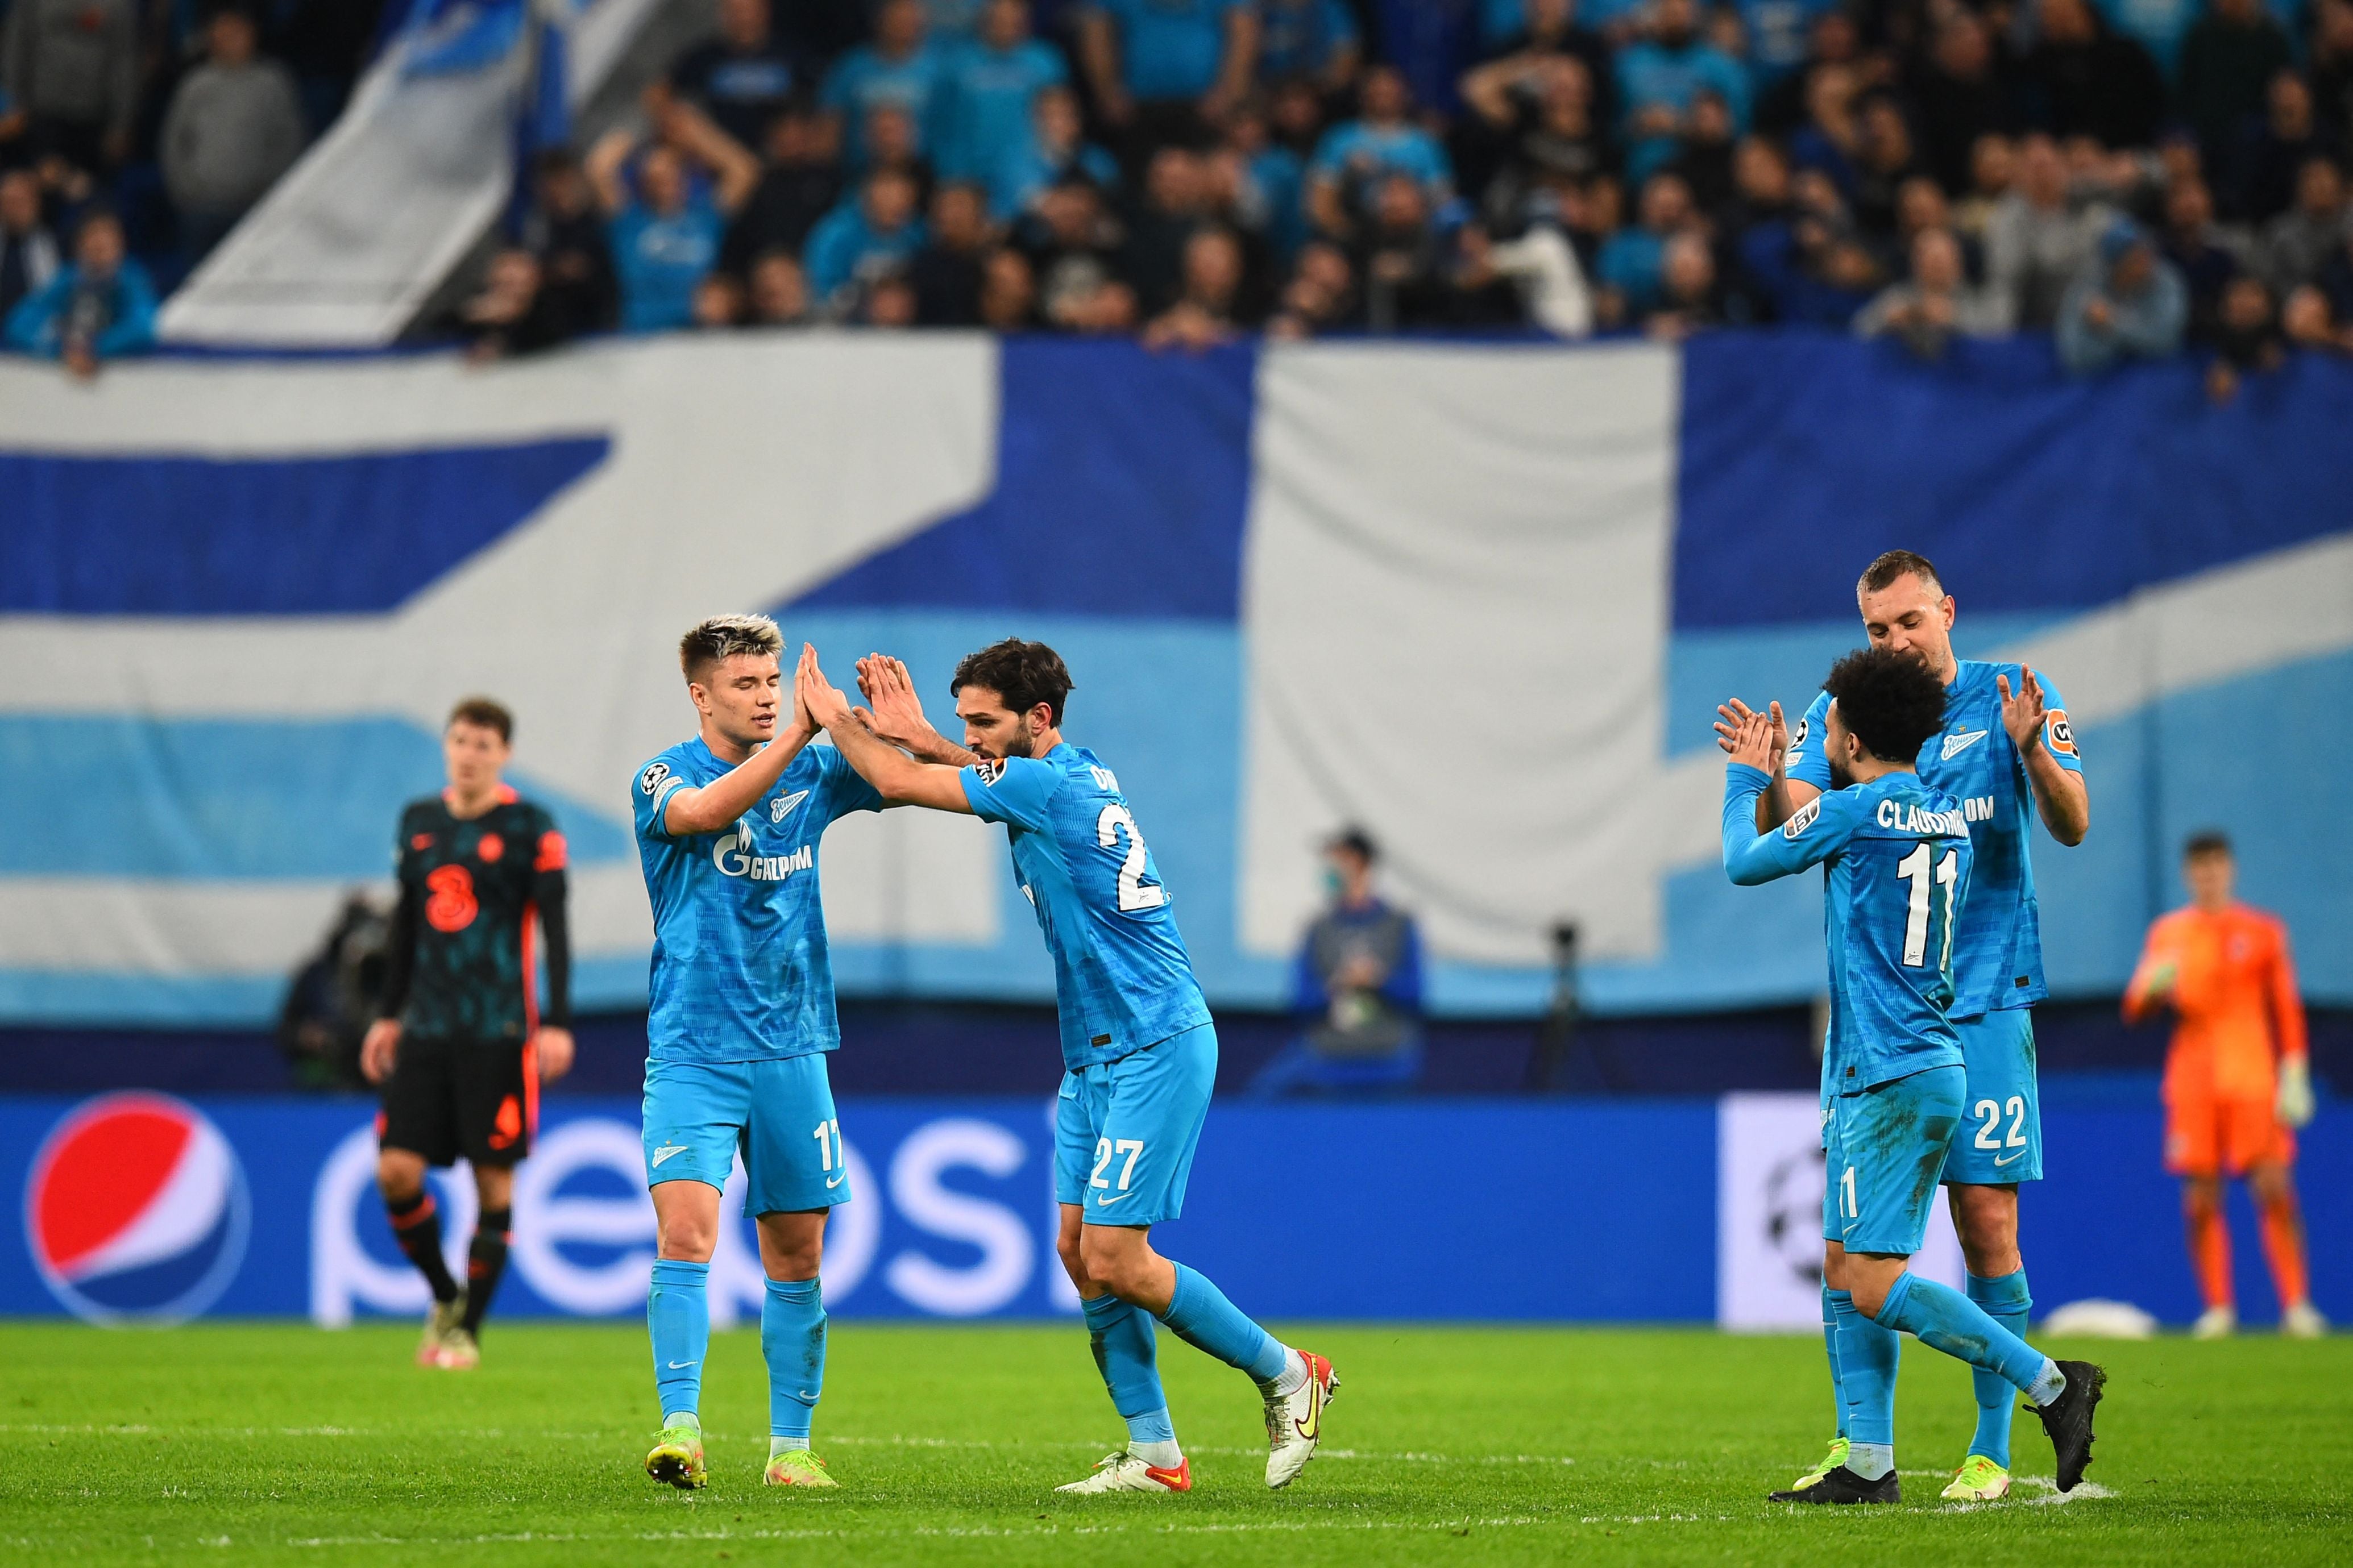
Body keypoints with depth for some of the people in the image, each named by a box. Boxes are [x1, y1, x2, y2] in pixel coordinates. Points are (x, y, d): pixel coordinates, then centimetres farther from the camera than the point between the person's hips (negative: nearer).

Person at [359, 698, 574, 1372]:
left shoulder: (529, 828, -4)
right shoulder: (418, 822, 11)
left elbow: (555, 929, -5)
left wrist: (557, 1023, -13)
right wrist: (388, 1014, 18)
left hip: (500, 1033, -4)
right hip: (427, 1030, 4)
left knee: (493, 1179, -2)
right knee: (396, 1170, -5)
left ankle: (468, 1329, 9)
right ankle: (444, 1297, 16)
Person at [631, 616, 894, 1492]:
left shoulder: (811, 773, 8)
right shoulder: (664, 778, -5)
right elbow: (703, 811, -27)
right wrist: (796, 734, -34)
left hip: (792, 1051, 4)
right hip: (692, 1053, -4)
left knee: (797, 1259, 7)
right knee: (685, 1234, -19)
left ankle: (790, 1445, 16)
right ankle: (681, 1429, -21)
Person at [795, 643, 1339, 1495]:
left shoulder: (1049, 784, -18)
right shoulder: (1074, 774, 10)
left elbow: (898, 782, -13)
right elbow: (971, 774, 34)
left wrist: (832, 714, 3)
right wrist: (917, 735, 20)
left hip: (1155, 1050, -10)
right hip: (1099, 1054, 10)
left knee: (1114, 1260, -11)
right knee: (1079, 1249, 4)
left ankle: (1285, 1372, 5)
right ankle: (1154, 1454, 7)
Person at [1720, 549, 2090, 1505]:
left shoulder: (2014, 698, 0)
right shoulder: (1840, 712, 6)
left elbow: (2072, 826, -9)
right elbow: (1790, 833, -3)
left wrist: (2031, 751, -27)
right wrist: (1768, 776, -24)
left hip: (1984, 1004, -2)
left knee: (1987, 1225, -4)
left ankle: (1991, 1450, 6)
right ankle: (1858, 1449, 8)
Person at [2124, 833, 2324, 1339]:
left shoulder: (2262, 932, 7)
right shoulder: (2168, 933, 11)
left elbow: (2287, 1008, 7)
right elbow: (2136, 1008, 10)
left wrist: (2294, 1076, -2)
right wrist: (2155, 984, -13)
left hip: (2254, 1080, -2)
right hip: (2194, 1083, 2)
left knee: (2275, 1191, -11)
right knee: (2202, 1199, -3)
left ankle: (2296, 1305, -11)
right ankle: (2217, 1307, 3)